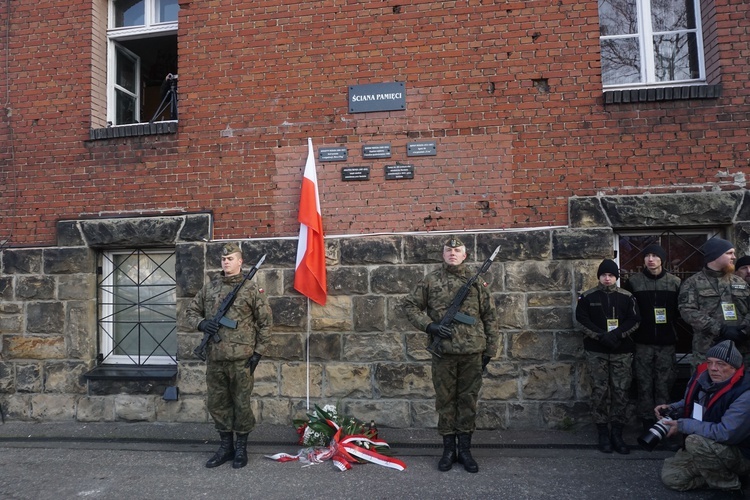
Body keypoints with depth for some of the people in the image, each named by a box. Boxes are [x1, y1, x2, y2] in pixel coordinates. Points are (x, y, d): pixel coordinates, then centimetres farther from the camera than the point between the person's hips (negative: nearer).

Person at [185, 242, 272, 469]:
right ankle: (226, 446, 29)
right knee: (217, 403, 13)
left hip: (241, 358, -4)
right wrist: (201, 323, -6)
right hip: (214, 358, 4)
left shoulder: (251, 289, -3)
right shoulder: (209, 288, 8)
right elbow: (191, 311, 17)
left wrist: (258, 352, -6)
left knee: (241, 404, 5)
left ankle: (241, 448, 21)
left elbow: (265, 322, -2)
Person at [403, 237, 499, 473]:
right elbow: (410, 305, 7)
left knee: (468, 400, 8)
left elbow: (489, 316, 9)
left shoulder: (476, 281, 6)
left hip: (472, 351, 1)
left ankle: (465, 449, 20)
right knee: (445, 400, 7)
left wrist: (490, 349, 6)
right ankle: (448, 449, 20)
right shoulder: (430, 281, 5)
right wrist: (429, 325, -8)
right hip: (443, 351, 0)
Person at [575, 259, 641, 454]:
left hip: (622, 351, 1)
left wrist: (617, 333, -15)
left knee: (621, 391, 2)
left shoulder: (627, 297, 7)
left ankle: (617, 434, 12)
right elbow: (582, 320, -3)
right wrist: (601, 335, -15)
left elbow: (634, 320, 1)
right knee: (600, 391, -1)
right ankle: (603, 434, 9)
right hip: (596, 351, -1)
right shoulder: (587, 297, 3)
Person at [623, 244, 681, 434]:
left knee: (664, 384, 5)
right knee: (644, 384, 3)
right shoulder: (633, 282, 0)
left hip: (666, 342, 1)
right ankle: (647, 422, 12)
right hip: (643, 342, 0)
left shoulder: (675, 282, 3)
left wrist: (671, 322, -1)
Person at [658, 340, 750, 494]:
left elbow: (725, 434, -35)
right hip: (707, 449, 7)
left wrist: (682, 425, -27)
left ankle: (728, 483, -9)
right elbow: (690, 403, 14)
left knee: (695, 441, -33)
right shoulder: (702, 377, -7)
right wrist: (671, 409, -8)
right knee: (670, 477, -3)